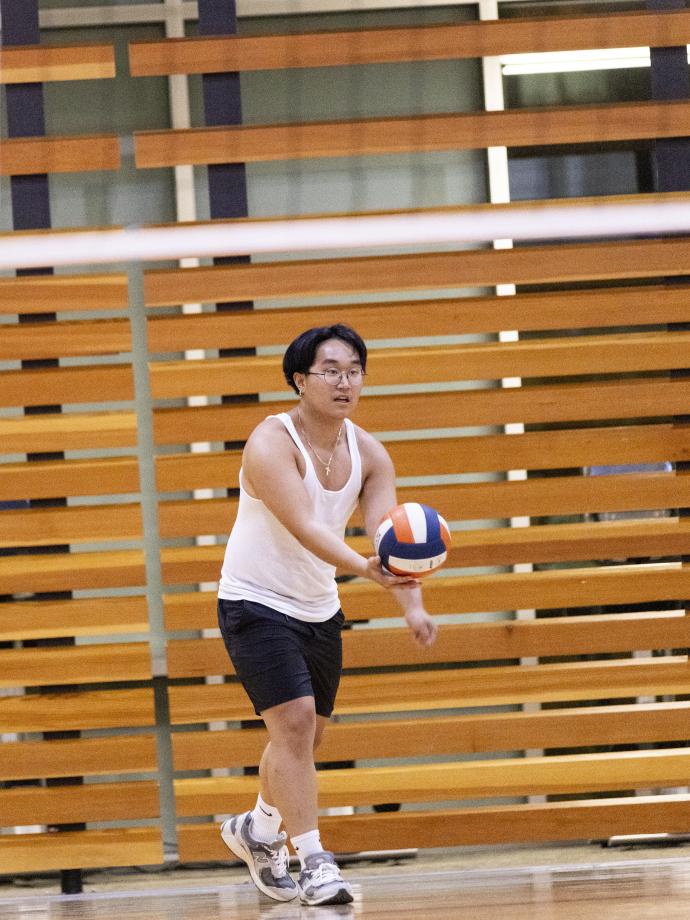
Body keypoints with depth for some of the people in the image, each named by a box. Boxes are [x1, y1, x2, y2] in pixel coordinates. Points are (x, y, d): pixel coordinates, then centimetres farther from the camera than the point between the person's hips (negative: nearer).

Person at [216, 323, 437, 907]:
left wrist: (413, 606, -32)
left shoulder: (368, 454, -4)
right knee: (294, 721, -19)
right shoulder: (271, 444, -23)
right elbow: (306, 528, -36)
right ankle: (314, 863, -15)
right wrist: (367, 569, -52)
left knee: (306, 733, 16)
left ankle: (258, 830, 41)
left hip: (318, 609, 7)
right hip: (256, 603, -7)